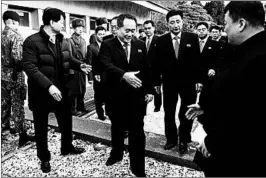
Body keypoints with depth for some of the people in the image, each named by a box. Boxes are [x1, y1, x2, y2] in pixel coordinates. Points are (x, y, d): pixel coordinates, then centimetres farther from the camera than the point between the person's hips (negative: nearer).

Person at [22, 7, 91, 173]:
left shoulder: (63, 40, 3)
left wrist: (80, 65, -7)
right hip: (41, 93, -6)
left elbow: (69, 59, 15)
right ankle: (44, 158, 33)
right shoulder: (32, 41, -17)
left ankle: (67, 147, 45)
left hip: (62, 89, 6)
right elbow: (29, 67, -24)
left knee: (66, 121, 20)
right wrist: (48, 86, -33)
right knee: (42, 127, 12)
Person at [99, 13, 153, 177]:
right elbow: (107, 65, -23)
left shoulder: (140, 45, 4)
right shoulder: (107, 45, -5)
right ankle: (116, 154, 43)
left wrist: (149, 90, 4)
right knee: (117, 128, 19)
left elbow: (146, 69, 8)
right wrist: (124, 74, -40)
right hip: (116, 96, -1)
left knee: (137, 131, 6)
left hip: (137, 96, 1)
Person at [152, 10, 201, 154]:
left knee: (186, 113, 10)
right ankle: (171, 139, 29)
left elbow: (197, 60, -2)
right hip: (169, 82, 1)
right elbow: (157, 62, -1)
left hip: (189, 82, 0)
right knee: (169, 113, 11)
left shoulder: (192, 38, -4)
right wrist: (156, 81, -2)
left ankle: (183, 141, 28)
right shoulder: (161, 40, -3)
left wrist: (199, 79, -5)